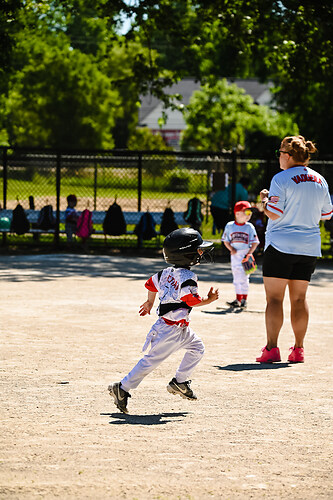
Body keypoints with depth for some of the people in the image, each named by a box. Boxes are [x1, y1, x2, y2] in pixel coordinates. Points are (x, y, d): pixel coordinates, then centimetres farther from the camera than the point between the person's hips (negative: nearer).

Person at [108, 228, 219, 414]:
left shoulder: (167, 272, 8)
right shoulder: (188, 277, -20)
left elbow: (152, 284, 20)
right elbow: (193, 301, -26)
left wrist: (149, 303, 36)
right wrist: (209, 299, -9)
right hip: (172, 329, -10)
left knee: (197, 348, 18)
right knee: (152, 360, -6)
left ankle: (180, 383, 22)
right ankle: (122, 389, -2)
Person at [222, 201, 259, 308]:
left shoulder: (249, 227, -2)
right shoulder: (229, 226, 2)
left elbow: (255, 243, -1)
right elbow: (226, 240, 8)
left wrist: (249, 253, -13)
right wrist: (231, 249, -9)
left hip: (245, 255, -3)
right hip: (235, 255, 3)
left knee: (243, 278, -7)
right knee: (236, 279, 9)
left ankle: (244, 299, -1)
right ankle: (238, 299, 17)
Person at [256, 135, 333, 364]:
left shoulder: (281, 179, -11)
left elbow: (274, 214, -15)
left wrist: (265, 199, 3)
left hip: (281, 245, -5)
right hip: (309, 247, 6)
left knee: (274, 298, -3)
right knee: (299, 298, 12)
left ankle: (272, 348, -11)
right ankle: (298, 349, 11)